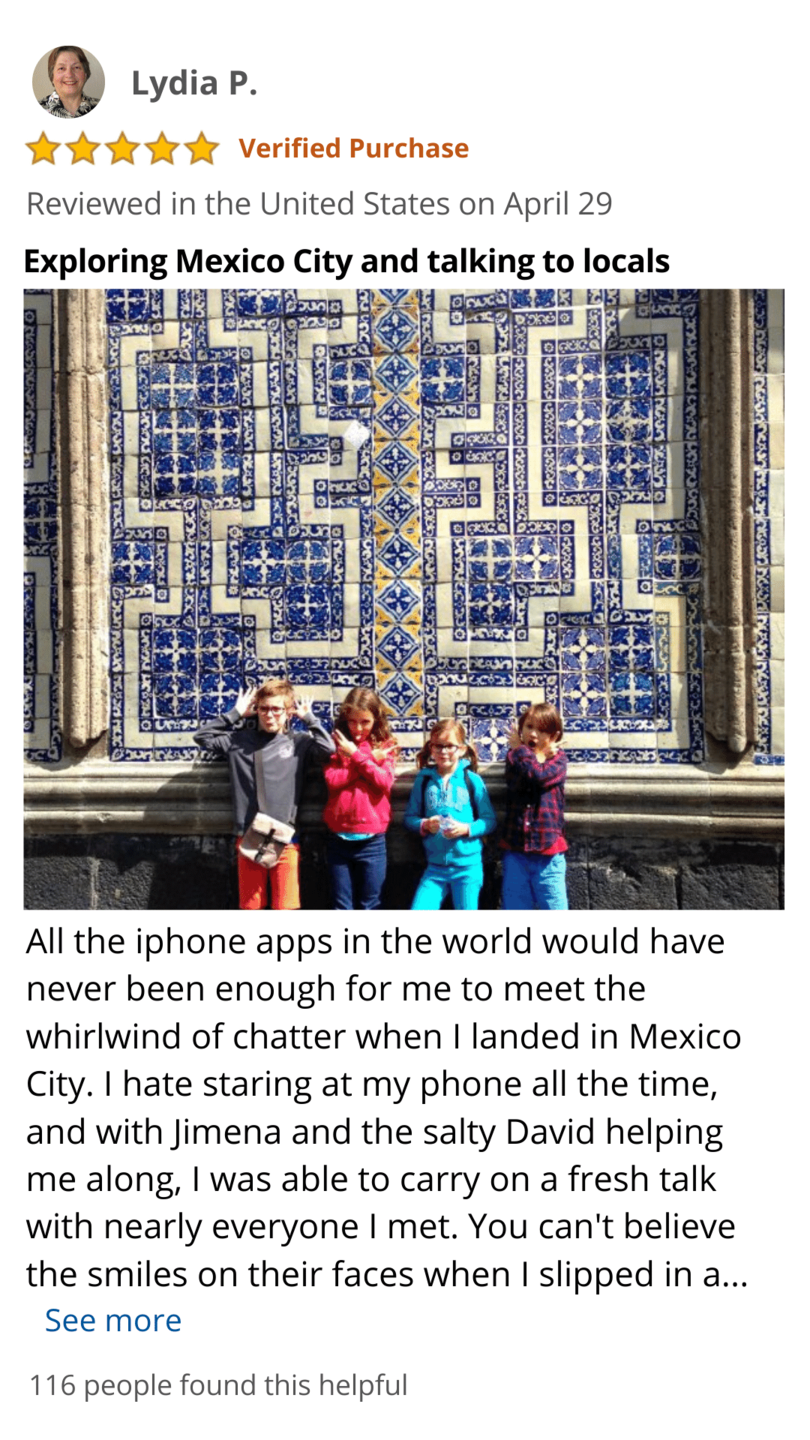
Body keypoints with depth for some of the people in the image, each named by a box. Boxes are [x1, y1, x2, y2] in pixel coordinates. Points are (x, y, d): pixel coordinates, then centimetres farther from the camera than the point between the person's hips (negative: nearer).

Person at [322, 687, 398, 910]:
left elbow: (385, 782, -11)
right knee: (342, 908, 7)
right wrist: (370, 758, -11)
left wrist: (356, 756, -13)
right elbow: (332, 780, -11)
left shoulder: (384, 746, 3)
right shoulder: (337, 744, 4)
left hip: (372, 841, -1)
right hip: (340, 839, 1)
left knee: (369, 908, 8)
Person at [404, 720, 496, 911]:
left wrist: (467, 828, -18)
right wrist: (424, 825, -15)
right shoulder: (424, 780, 1)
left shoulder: (472, 780, -4)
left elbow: (489, 820, -2)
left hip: (468, 867, -2)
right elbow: (409, 818, 5)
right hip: (435, 866, 2)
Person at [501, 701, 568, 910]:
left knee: (554, 908, -1)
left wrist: (521, 749, -7)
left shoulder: (558, 758, 1)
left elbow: (539, 775, -20)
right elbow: (517, 784, -13)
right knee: (515, 908, 8)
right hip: (516, 850, 2)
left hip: (548, 853, -2)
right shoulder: (515, 757, 6)